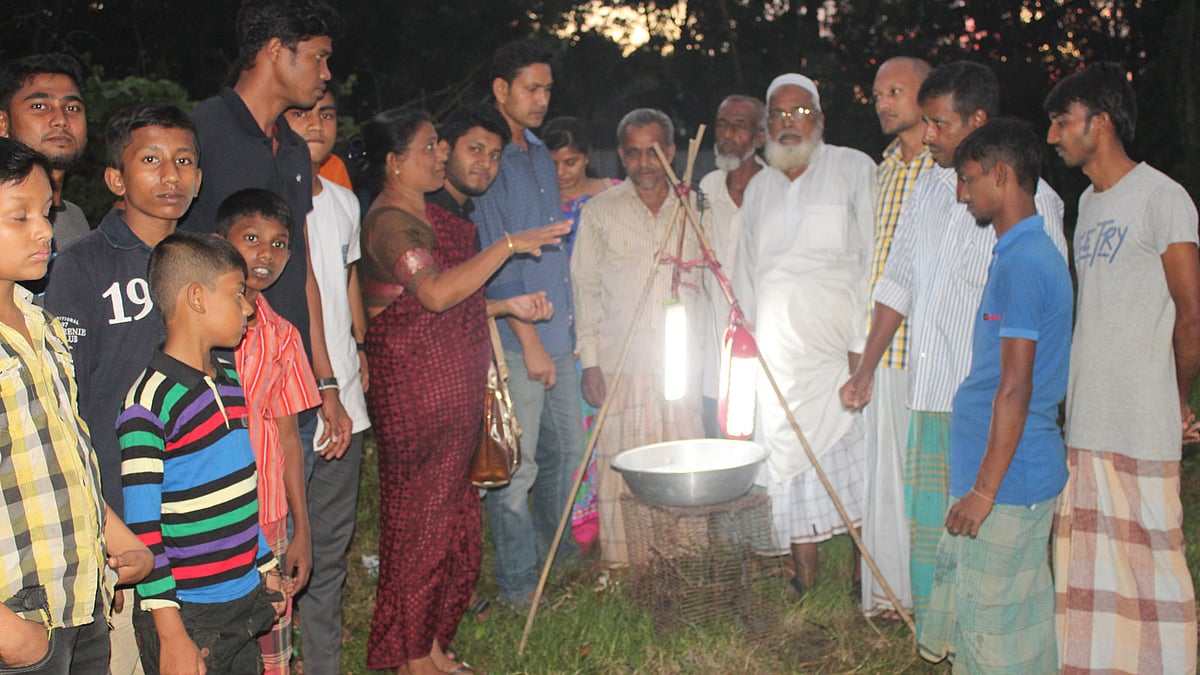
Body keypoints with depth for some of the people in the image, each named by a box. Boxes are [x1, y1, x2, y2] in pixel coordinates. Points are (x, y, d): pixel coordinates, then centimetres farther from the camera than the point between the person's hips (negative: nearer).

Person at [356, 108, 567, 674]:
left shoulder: (428, 217, 17)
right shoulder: (389, 222, -14)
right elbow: (435, 293, -28)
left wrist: (507, 306, 12)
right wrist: (508, 245, -23)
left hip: (453, 391, 10)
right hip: (415, 393, -10)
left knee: (452, 518, 14)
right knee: (420, 520, -1)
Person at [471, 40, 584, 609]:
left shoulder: (541, 156, 16)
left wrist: (568, 323, 18)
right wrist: (528, 337, -15)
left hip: (558, 333, 8)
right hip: (515, 338, -8)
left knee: (566, 449, 17)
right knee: (516, 465, 0)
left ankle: (555, 547, 36)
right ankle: (516, 580, 14)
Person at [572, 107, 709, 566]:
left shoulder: (694, 209, 10)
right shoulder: (600, 211, 4)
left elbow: (709, 285, 15)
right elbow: (586, 290, 5)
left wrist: (707, 357, 10)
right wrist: (590, 362, -2)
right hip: (622, 364, -2)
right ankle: (622, 563, 10)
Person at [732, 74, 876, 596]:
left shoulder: (854, 170, 2)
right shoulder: (758, 188, 16)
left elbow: (873, 261, -4)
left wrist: (863, 344, -11)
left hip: (841, 351, -4)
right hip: (778, 353, 4)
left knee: (856, 457, -3)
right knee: (790, 457, 4)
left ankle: (866, 578, 8)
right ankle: (803, 575, 15)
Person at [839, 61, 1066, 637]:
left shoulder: (1029, 199, -6)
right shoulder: (927, 189, 13)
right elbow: (897, 284, 19)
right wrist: (866, 371, 16)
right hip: (929, 395, 6)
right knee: (926, 527, 11)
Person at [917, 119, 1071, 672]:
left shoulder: (1020, 264, -18)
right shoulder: (1032, 253, 13)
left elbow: (1015, 388, -22)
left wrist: (984, 489, -19)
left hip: (1009, 481, -10)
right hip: (1011, 474, 10)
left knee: (998, 630, 1)